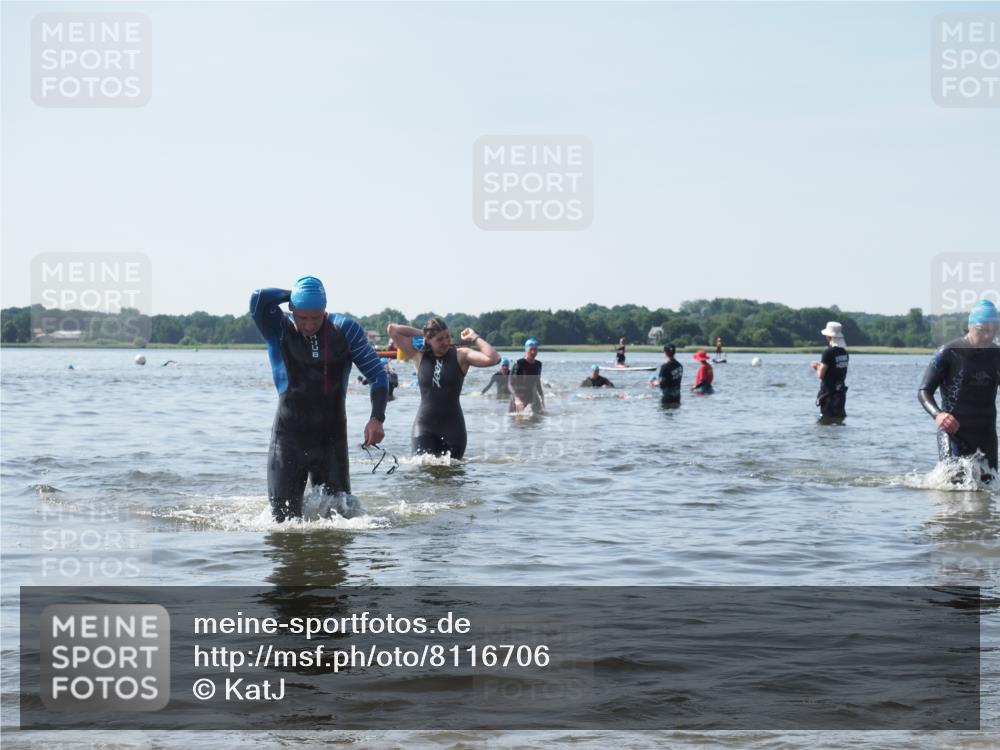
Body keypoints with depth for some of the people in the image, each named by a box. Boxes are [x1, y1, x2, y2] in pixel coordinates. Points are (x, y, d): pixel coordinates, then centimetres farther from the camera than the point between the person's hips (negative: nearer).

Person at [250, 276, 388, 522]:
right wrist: (293, 294, -8)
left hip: (331, 437, 1)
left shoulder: (345, 329, -2)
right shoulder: (279, 330, -4)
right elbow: (258, 299, -24)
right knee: (284, 517, -1)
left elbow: (377, 374, 0)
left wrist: (377, 418, -13)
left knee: (338, 513, 5)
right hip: (289, 436, -1)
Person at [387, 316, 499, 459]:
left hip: (452, 426, -1)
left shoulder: (460, 355, -1)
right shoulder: (419, 356, 6)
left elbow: (493, 359, -16)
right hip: (424, 425, 1)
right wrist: (420, 333, 8)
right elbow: (392, 329, 7)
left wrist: (475, 338, -6)